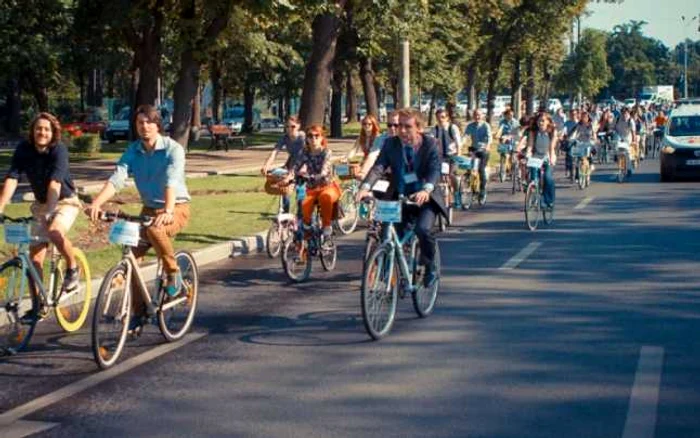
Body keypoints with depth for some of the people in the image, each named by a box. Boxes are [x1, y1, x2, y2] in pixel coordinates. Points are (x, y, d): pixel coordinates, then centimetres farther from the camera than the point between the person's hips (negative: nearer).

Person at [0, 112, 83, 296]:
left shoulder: (59, 150, -22)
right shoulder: (23, 149, -12)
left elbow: (55, 183, -34)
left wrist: (49, 211, -47)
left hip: (65, 201, -4)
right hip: (40, 204, 4)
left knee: (55, 232, -33)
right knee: (35, 256, -1)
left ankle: (73, 269, -7)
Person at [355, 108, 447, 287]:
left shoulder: (430, 144, -9)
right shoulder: (391, 144, -3)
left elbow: (435, 170, -22)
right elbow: (378, 167, -15)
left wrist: (426, 190, -43)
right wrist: (365, 187, -35)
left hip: (424, 198, -3)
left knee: (423, 229, -27)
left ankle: (430, 267, -2)